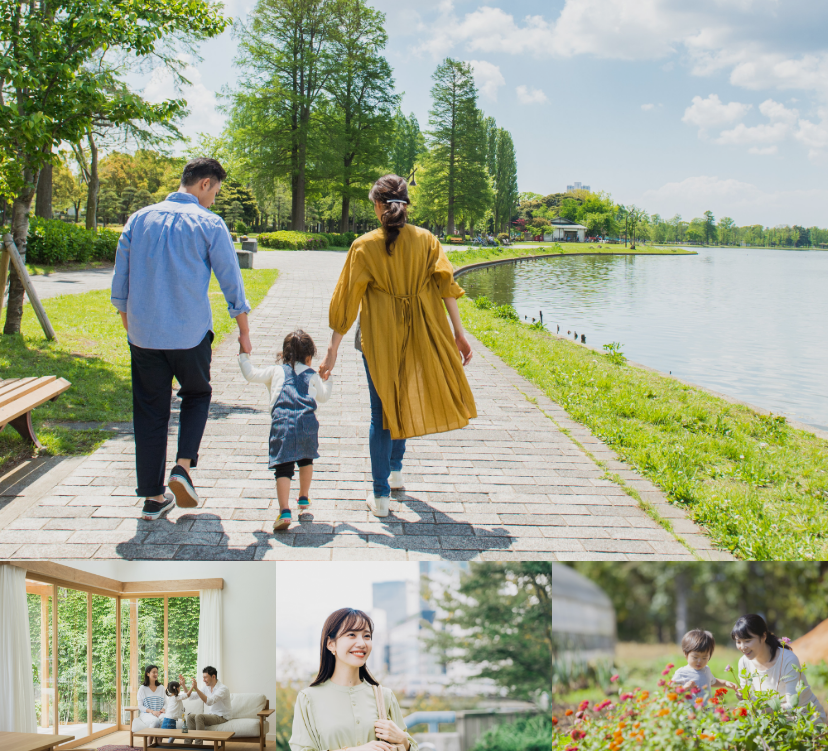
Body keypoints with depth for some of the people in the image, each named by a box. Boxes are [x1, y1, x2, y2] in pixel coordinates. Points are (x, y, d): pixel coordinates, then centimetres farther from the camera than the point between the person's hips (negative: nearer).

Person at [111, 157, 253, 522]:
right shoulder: (208, 224, -4)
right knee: (197, 394, 21)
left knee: (150, 412, 9)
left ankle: (153, 497, 12)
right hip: (190, 334, -3)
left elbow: (120, 283, 11)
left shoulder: (139, 219, 7)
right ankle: (183, 465, 2)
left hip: (143, 335, 3)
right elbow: (231, 282, -2)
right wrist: (244, 331, 9)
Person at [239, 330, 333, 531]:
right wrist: (328, 380, 50)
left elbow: (251, 374, 15)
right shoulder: (312, 375, 22)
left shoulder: (276, 371, 20)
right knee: (306, 459, 28)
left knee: (283, 467, -6)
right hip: (307, 424, 2)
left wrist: (243, 355, 32)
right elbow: (323, 396, 32)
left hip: (281, 424, -1)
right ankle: (304, 498, 41)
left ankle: (284, 511, -20)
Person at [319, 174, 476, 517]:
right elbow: (445, 285, -7)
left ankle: (381, 495, 8)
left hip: (379, 338, -2)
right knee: (404, 401, 24)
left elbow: (346, 300, -5)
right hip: (419, 335, 3)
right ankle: (395, 471, 38)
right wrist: (459, 333, -5)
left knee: (381, 412, 6)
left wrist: (333, 351, 0)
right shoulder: (426, 240, 0)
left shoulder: (364, 247, -6)